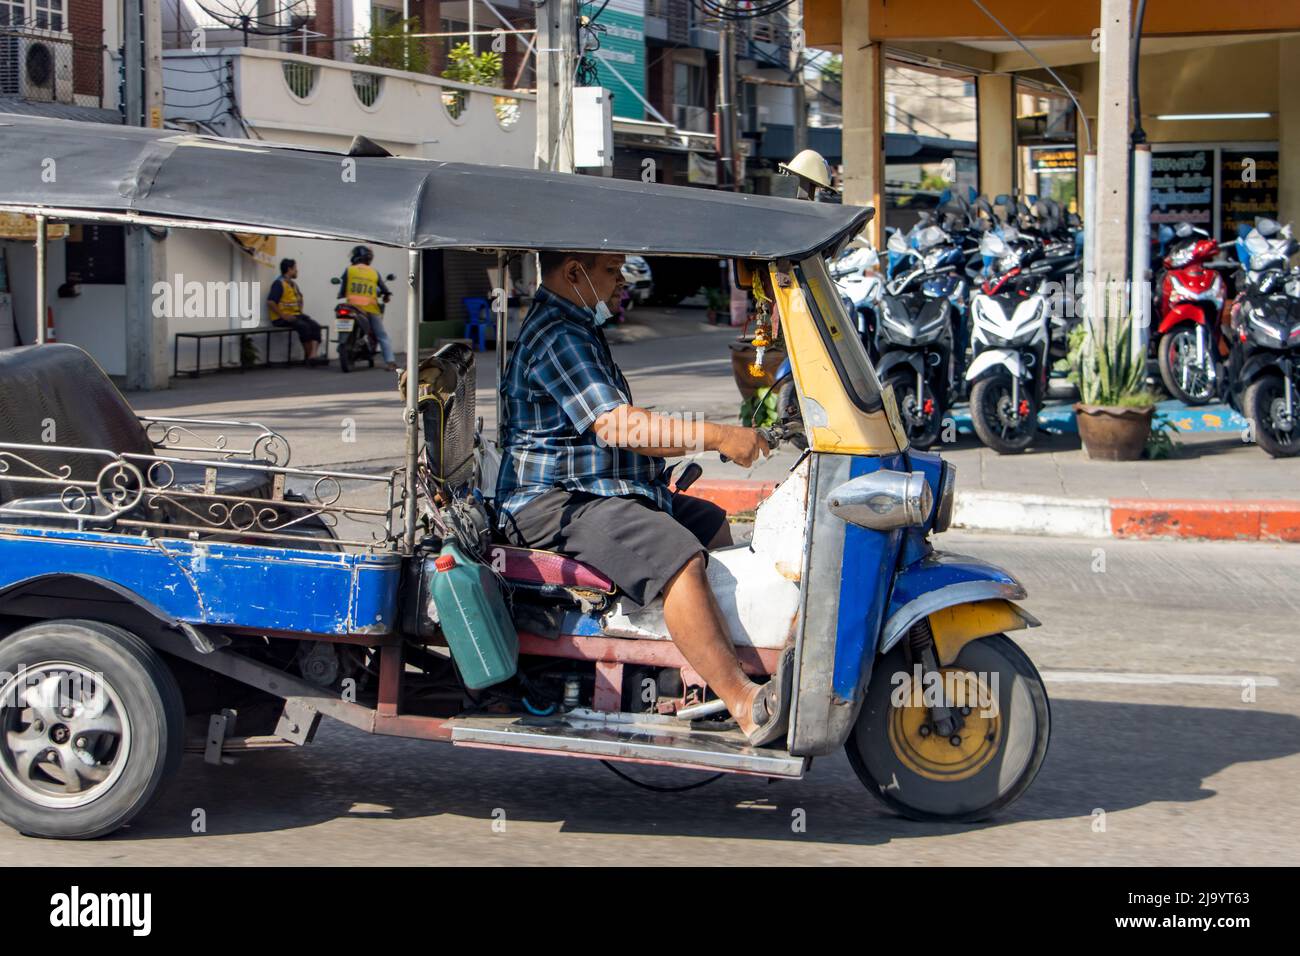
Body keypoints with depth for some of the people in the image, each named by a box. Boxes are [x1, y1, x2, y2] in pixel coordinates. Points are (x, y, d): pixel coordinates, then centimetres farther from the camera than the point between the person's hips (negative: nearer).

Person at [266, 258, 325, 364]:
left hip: (296, 315, 8)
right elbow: (270, 302, -19)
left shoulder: (293, 284, 19)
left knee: (315, 326, -17)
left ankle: (313, 355, -32)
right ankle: (308, 356, -18)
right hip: (281, 319, -8)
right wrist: (283, 316, -21)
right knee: (304, 326, -31)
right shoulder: (279, 283, -9)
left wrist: (300, 312, 10)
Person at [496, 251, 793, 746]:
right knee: (678, 557, -29)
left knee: (714, 526, 15)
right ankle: (747, 707, -34)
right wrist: (719, 437, -23)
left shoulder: (580, 330, 22)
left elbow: (629, 433, 26)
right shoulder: (557, 337, -15)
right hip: (553, 504, -12)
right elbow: (619, 426, -25)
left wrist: (718, 439, 17)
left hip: (604, 491, 12)